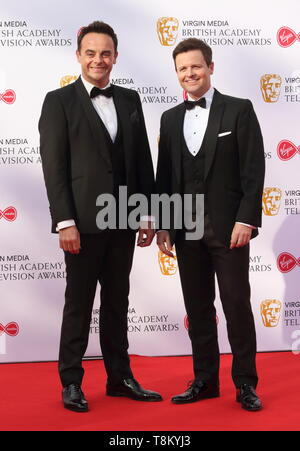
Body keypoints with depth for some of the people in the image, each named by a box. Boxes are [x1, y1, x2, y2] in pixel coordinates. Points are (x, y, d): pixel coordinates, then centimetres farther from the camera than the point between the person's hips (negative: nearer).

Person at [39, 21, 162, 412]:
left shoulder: (130, 100, 11)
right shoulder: (59, 101, -2)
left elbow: (143, 160, 11)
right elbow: (54, 166, -9)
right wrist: (65, 222, -15)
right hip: (83, 220, -4)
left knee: (117, 302, 13)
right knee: (79, 304, 4)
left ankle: (120, 377, 24)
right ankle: (71, 382, 16)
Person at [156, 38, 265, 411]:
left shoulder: (239, 110, -1)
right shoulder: (170, 118, 12)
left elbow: (254, 170, -6)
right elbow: (164, 176, 12)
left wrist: (246, 220, -14)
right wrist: (162, 225, 7)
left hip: (228, 226, -4)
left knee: (237, 305, 1)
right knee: (197, 307, 9)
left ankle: (245, 383, 13)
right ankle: (205, 380, 20)